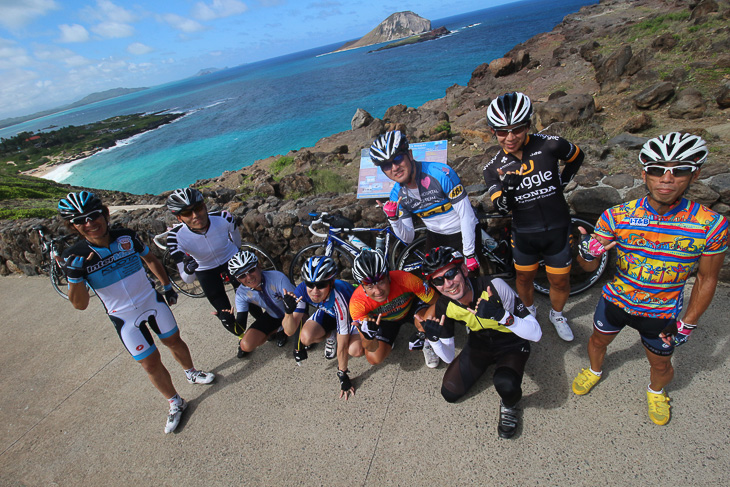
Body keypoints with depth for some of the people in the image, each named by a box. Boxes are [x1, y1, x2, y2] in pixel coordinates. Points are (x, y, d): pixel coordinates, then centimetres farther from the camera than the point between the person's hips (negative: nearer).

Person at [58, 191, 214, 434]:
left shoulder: (126, 237, -13)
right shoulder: (76, 256, -17)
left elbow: (150, 259, 7)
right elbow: (80, 304, -16)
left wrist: (167, 285, 11)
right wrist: (74, 275, -33)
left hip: (153, 302, 2)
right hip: (125, 318, -2)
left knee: (174, 341, 18)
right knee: (151, 363, 4)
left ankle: (191, 373, 47)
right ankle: (175, 403, 26)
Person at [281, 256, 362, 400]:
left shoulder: (338, 299, -42)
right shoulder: (302, 290, -30)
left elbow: (342, 345, -31)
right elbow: (290, 331, -25)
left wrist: (343, 375, -21)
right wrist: (288, 311, -45)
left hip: (352, 313, -3)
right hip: (327, 312, 3)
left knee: (355, 351, -28)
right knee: (306, 337, -26)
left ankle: (336, 335, 7)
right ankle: (330, 336, 9)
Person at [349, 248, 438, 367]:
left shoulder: (404, 279, -39)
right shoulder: (357, 303, -34)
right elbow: (373, 349, -28)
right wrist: (368, 337, -52)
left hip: (412, 306, -1)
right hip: (385, 321, 2)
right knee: (375, 359, -13)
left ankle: (426, 344, 3)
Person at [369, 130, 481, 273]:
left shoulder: (441, 174, -26)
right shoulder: (397, 195, -9)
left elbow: (467, 215, -21)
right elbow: (408, 237, -5)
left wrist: (470, 255, -19)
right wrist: (393, 218, -24)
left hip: (462, 233, -4)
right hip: (434, 236, 4)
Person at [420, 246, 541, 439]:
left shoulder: (494, 286, -32)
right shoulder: (444, 306, -19)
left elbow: (535, 334, -31)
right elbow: (449, 357, -10)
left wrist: (502, 316, -49)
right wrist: (433, 339, -31)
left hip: (511, 344, -4)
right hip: (479, 344, 4)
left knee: (506, 384, -34)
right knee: (449, 393, -4)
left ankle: (509, 404, 4)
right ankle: (488, 364, 22)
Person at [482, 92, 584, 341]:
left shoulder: (550, 145, -15)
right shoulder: (493, 167, -10)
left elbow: (576, 157, 8)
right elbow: (501, 208, -16)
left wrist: (561, 183, 1)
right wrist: (506, 188, -35)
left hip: (557, 230, 0)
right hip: (524, 234, 1)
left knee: (560, 282, 13)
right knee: (524, 278, 18)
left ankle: (557, 314, 44)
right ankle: (529, 310, 48)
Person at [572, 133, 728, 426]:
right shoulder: (616, 215, -19)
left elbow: (707, 278, -6)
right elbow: (589, 266, -13)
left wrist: (688, 323, -3)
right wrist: (587, 253, -37)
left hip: (662, 315, 0)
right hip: (615, 301, 1)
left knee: (660, 365, 21)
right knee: (598, 341, 23)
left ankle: (656, 391, 56)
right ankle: (595, 371, 57)